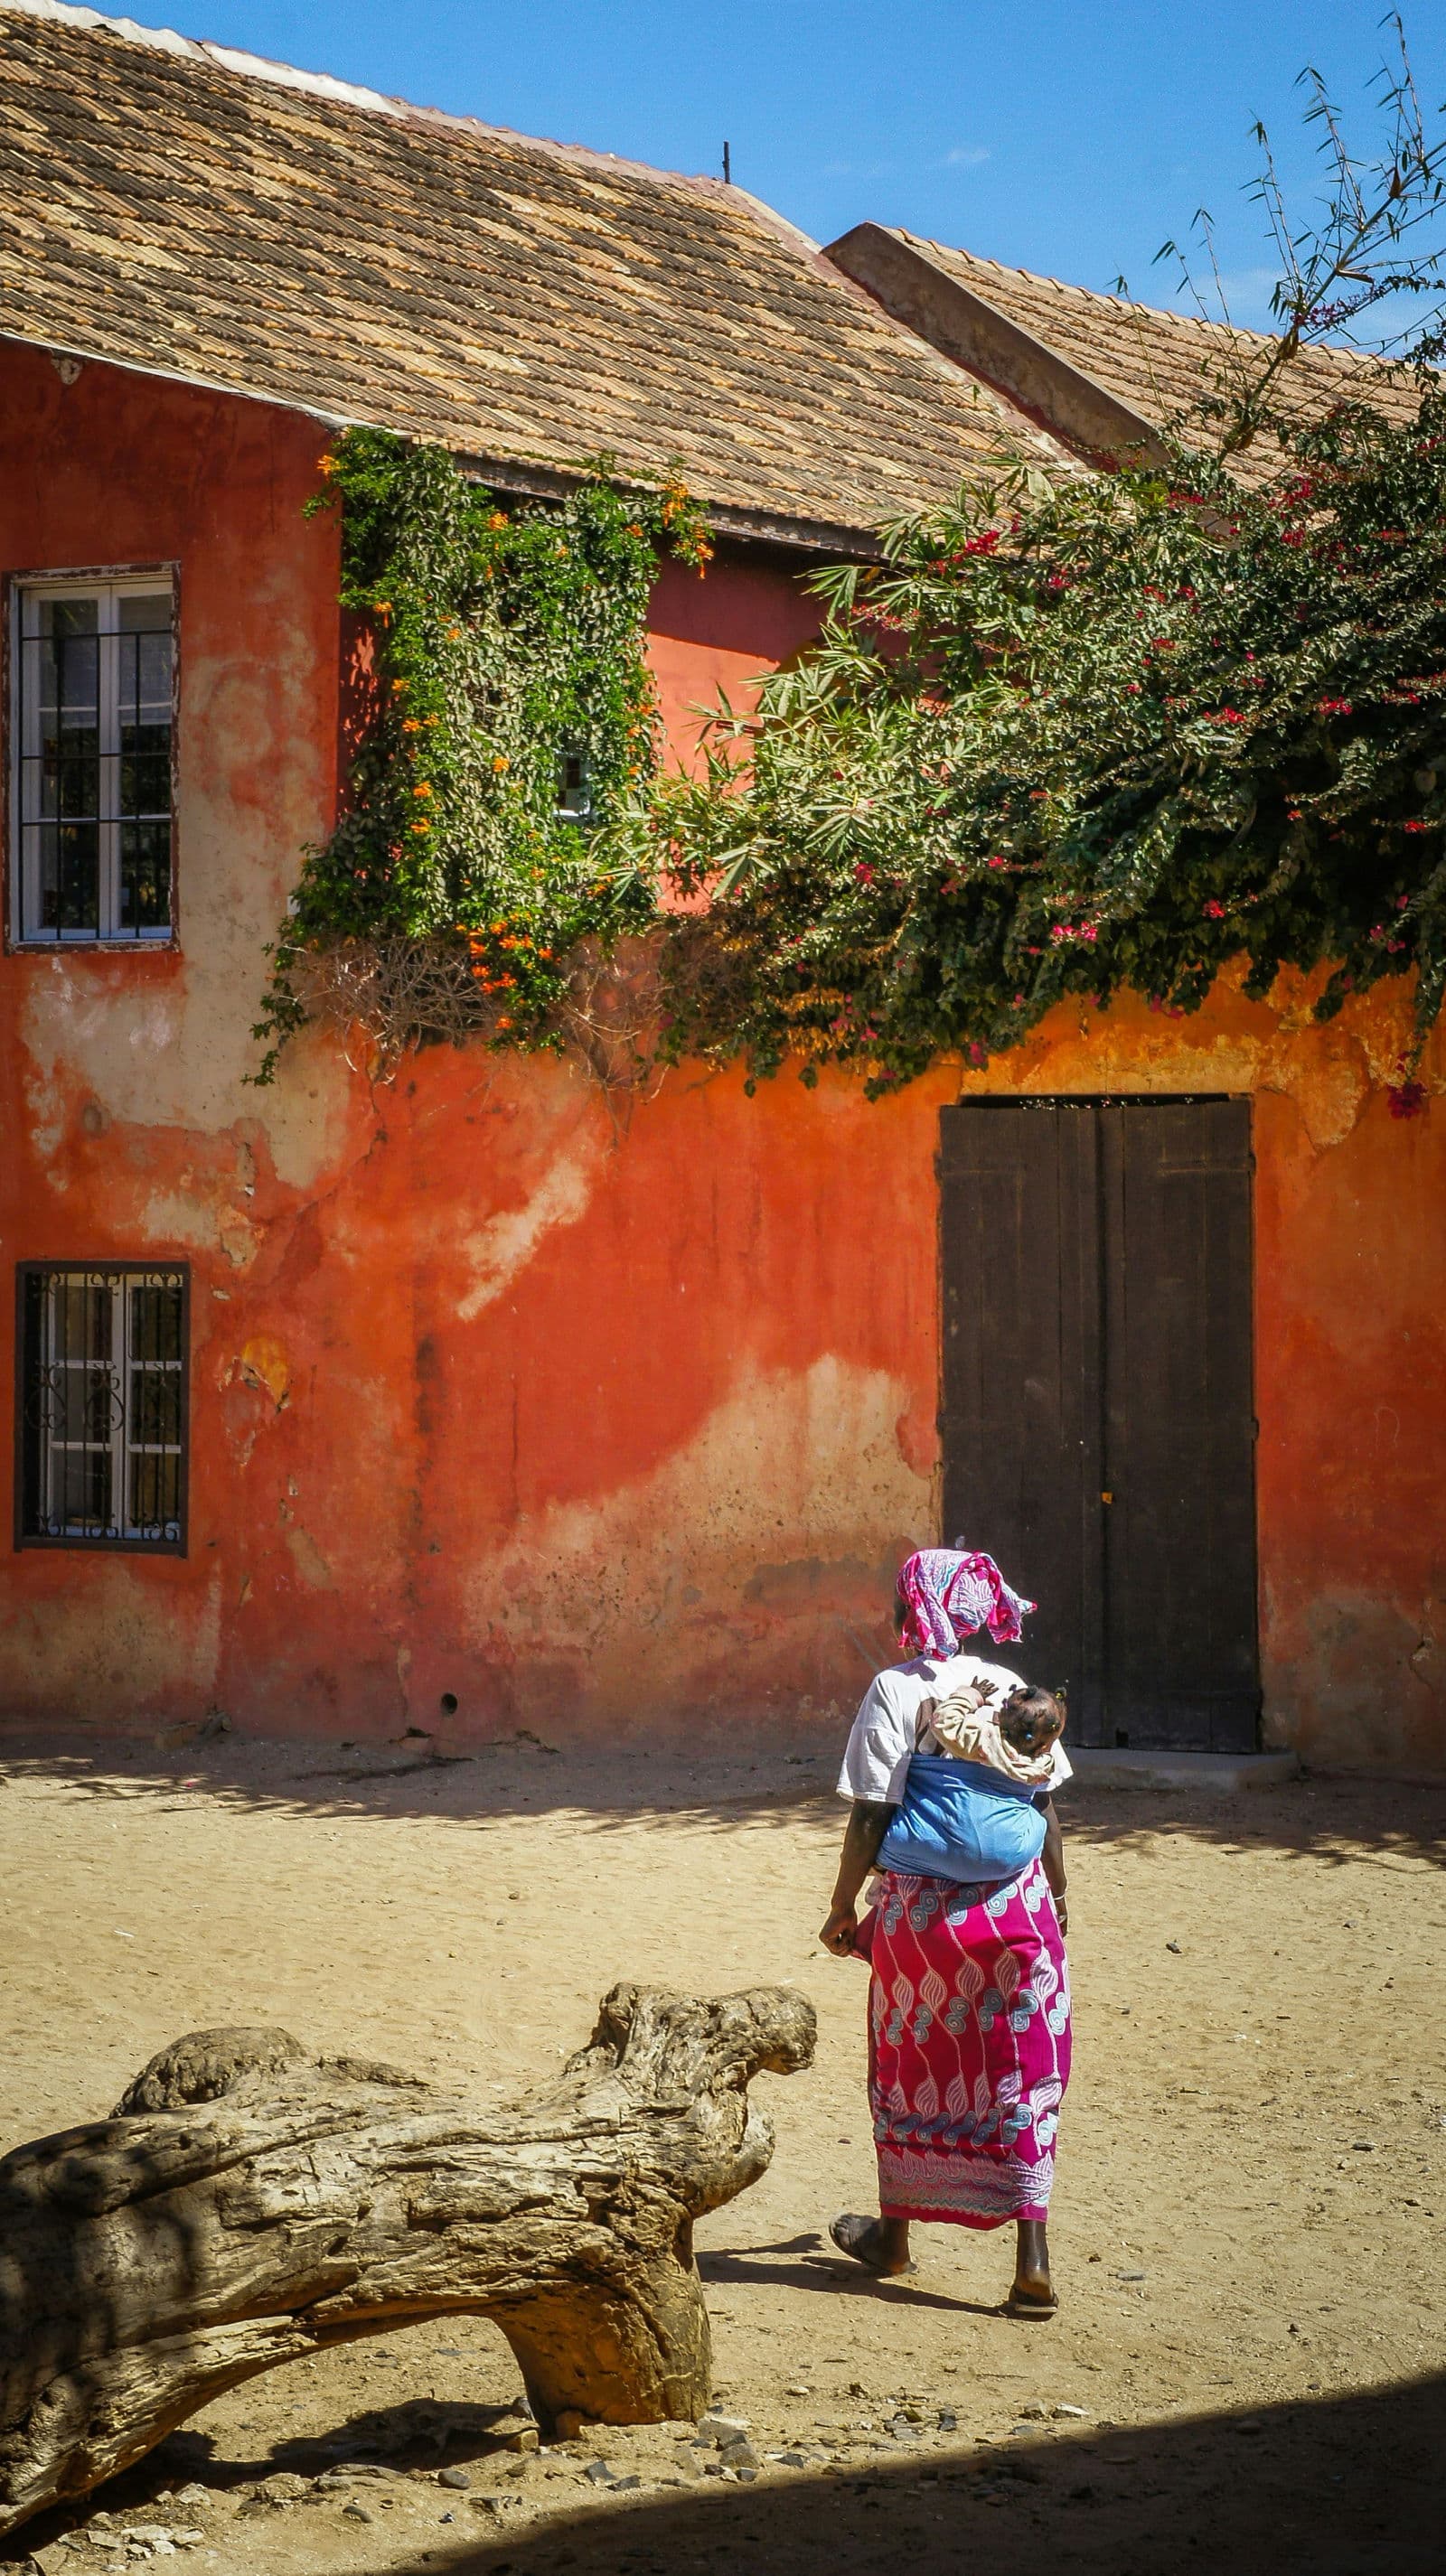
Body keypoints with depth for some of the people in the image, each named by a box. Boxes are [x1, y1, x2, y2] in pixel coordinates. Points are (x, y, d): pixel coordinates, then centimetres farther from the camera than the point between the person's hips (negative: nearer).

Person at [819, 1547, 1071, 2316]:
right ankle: (1032, 2263, -4)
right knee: (1020, 2077, 4)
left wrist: (842, 1910, 0)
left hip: (922, 1905, -2)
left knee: (908, 2071, 16)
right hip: (1017, 1903, 2)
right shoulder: (1013, 1689, 2)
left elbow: (870, 1819, -11)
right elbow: (1047, 1810, 5)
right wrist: (1056, 1895, 20)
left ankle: (893, 2235, 32)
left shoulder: (897, 1690, -9)